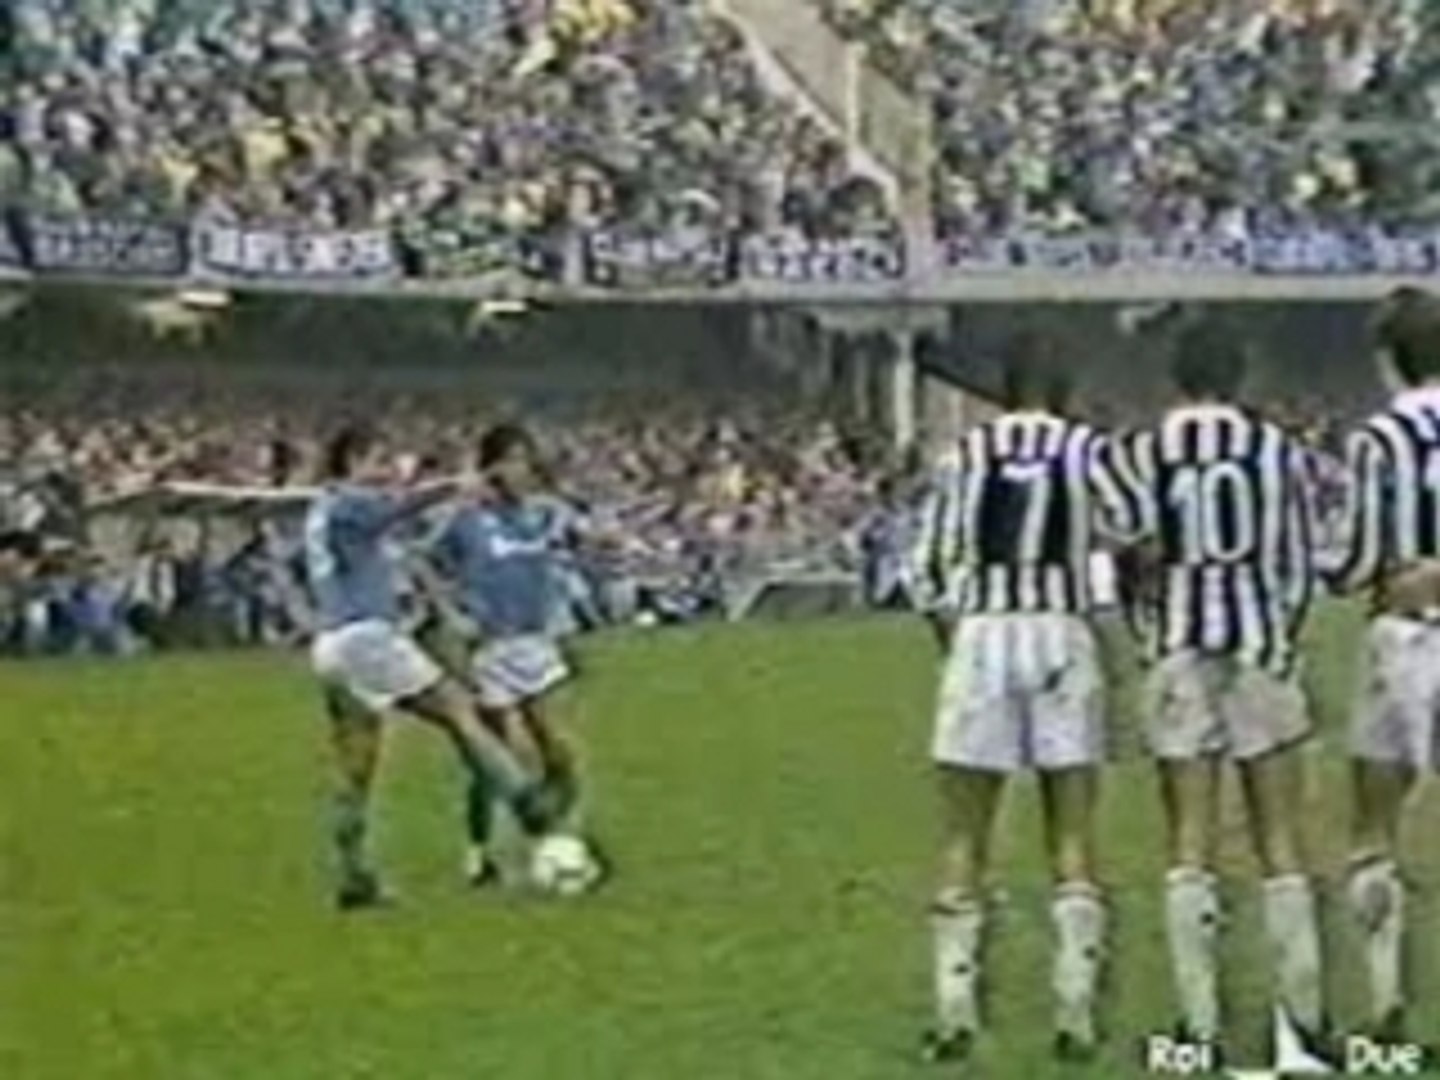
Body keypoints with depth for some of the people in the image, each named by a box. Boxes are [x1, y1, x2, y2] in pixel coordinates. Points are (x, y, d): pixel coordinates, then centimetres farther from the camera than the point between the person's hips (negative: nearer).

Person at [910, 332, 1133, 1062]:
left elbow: (929, 573, 5)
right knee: (1074, 840, 7)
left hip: (981, 639, 1)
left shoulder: (964, 455, 6)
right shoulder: (1088, 451, 3)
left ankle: (955, 1016, 6)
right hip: (1063, 638, -1)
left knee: (964, 841, 8)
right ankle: (1076, 1017, 5)